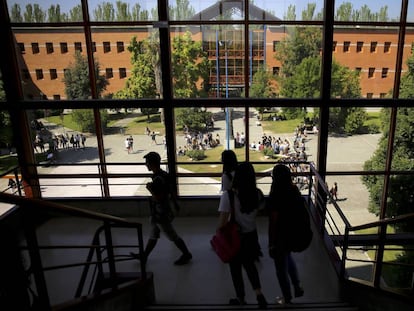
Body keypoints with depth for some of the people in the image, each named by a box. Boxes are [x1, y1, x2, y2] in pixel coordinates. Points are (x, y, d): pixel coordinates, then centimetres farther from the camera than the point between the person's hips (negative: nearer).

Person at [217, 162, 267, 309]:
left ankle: (241, 300, 37)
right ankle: (259, 294, 19)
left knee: (236, 269, 19)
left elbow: (222, 222, -21)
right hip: (252, 236, 4)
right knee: (250, 265, 29)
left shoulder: (228, 195, -25)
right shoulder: (257, 194, -11)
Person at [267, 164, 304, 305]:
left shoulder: (275, 197, -29)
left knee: (281, 269, 16)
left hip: (281, 237, -7)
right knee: (288, 257, 35)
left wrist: (271, 245, -12)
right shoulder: (294, 190, -9)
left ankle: (287, 299, 35)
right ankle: (298, 286, 38)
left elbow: (273, 223, -23)